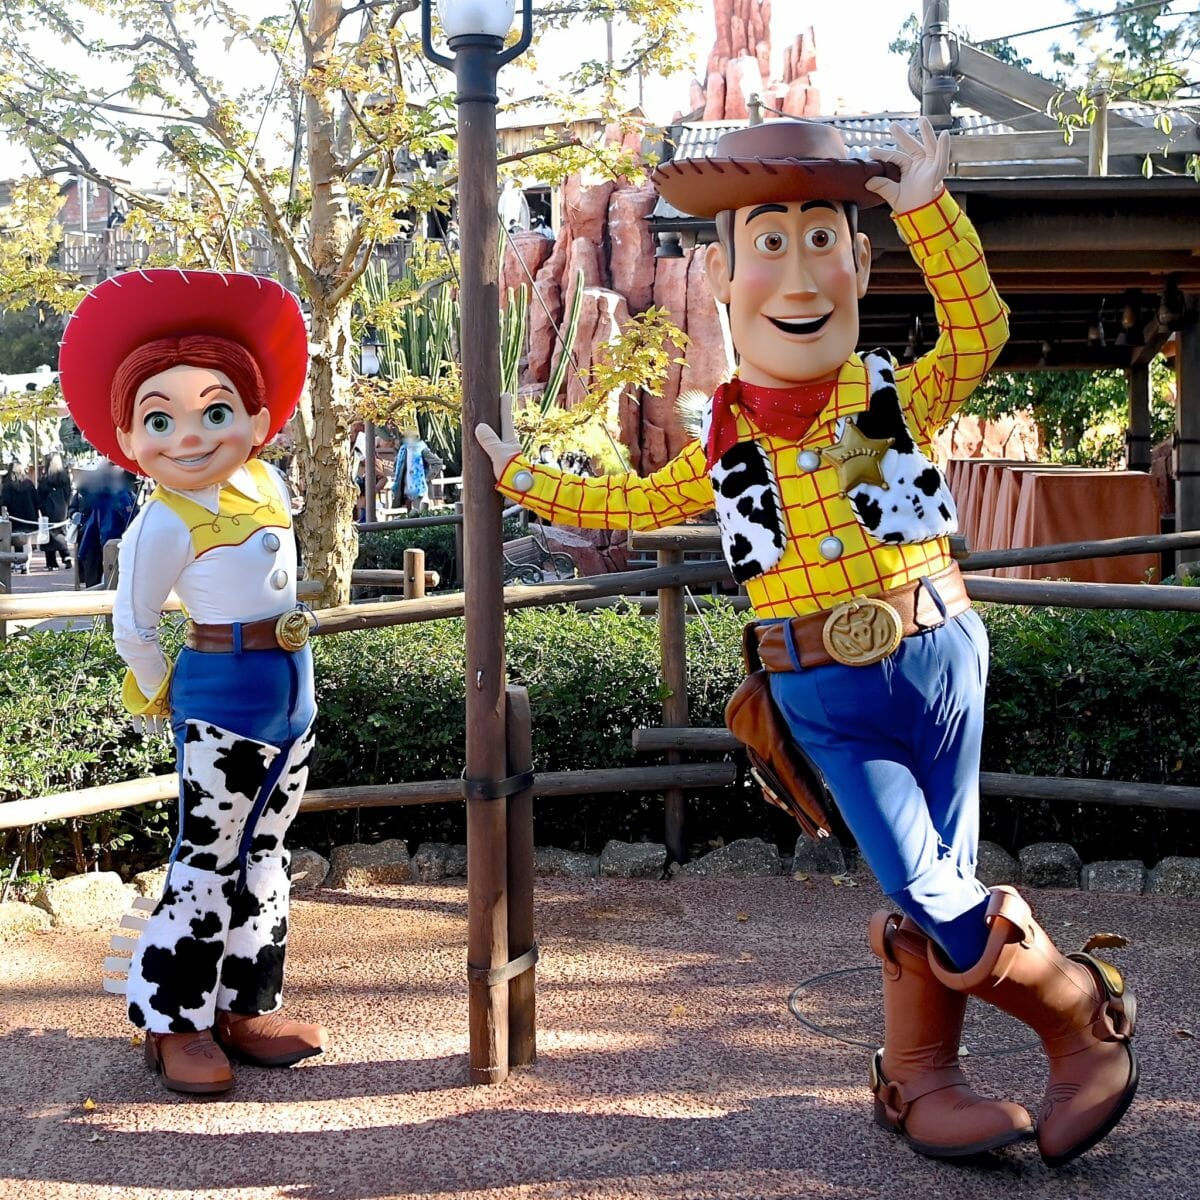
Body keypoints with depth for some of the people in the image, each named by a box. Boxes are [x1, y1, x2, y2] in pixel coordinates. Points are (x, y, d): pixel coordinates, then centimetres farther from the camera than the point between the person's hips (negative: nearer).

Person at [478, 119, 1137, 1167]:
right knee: (933, 898, -5)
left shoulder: (898, 398, 4)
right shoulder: (723, 446, 7)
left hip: (937, 655, 0)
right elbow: (631, 505, 21)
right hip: (827, 697, 0)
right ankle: (1084, 1014, 17)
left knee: (938, 888, 7)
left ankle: (918, 1077, 27)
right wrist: (523, 476, 23)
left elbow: (980, 330, -9)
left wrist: (925, 205, -12)